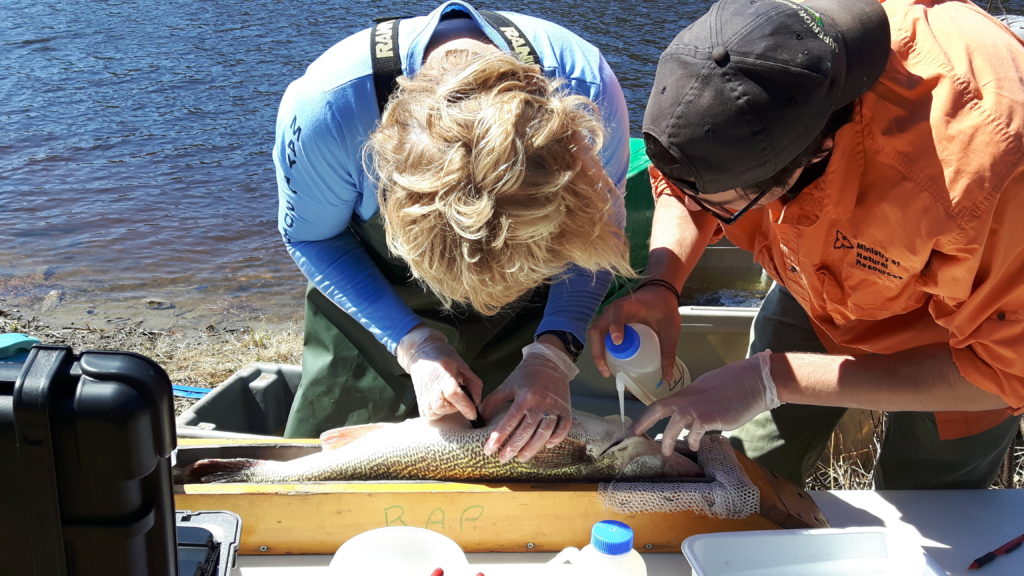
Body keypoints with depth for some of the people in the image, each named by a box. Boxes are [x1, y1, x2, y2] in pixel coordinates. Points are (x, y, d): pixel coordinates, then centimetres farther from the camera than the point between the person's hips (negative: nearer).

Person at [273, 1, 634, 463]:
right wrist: (412, 344, -28)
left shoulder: (586, 90, -35)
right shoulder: (322, 108, -38)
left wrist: (553, 352, -32)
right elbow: (309, 236, -17)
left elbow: (597, 229, -17)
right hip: (371, 294, -1)